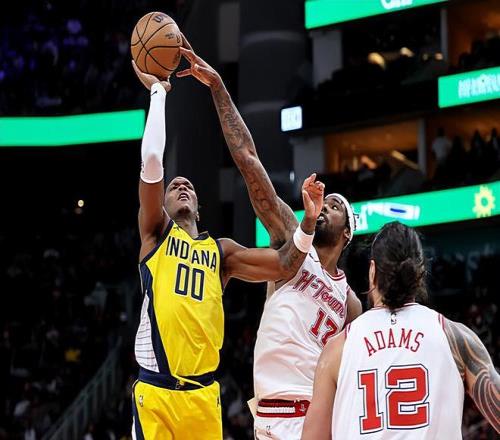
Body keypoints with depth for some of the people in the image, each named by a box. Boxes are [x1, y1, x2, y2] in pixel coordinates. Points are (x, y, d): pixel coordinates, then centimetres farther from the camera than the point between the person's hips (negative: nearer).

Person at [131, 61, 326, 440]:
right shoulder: (157, 233, 8)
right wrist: (158, 92, -2)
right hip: (156, 390, -3)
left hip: (203, 393, 3)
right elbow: (152, 161, -4)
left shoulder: (221, 250, 18)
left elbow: (285, 267, 9)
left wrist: (308, 222, -7)